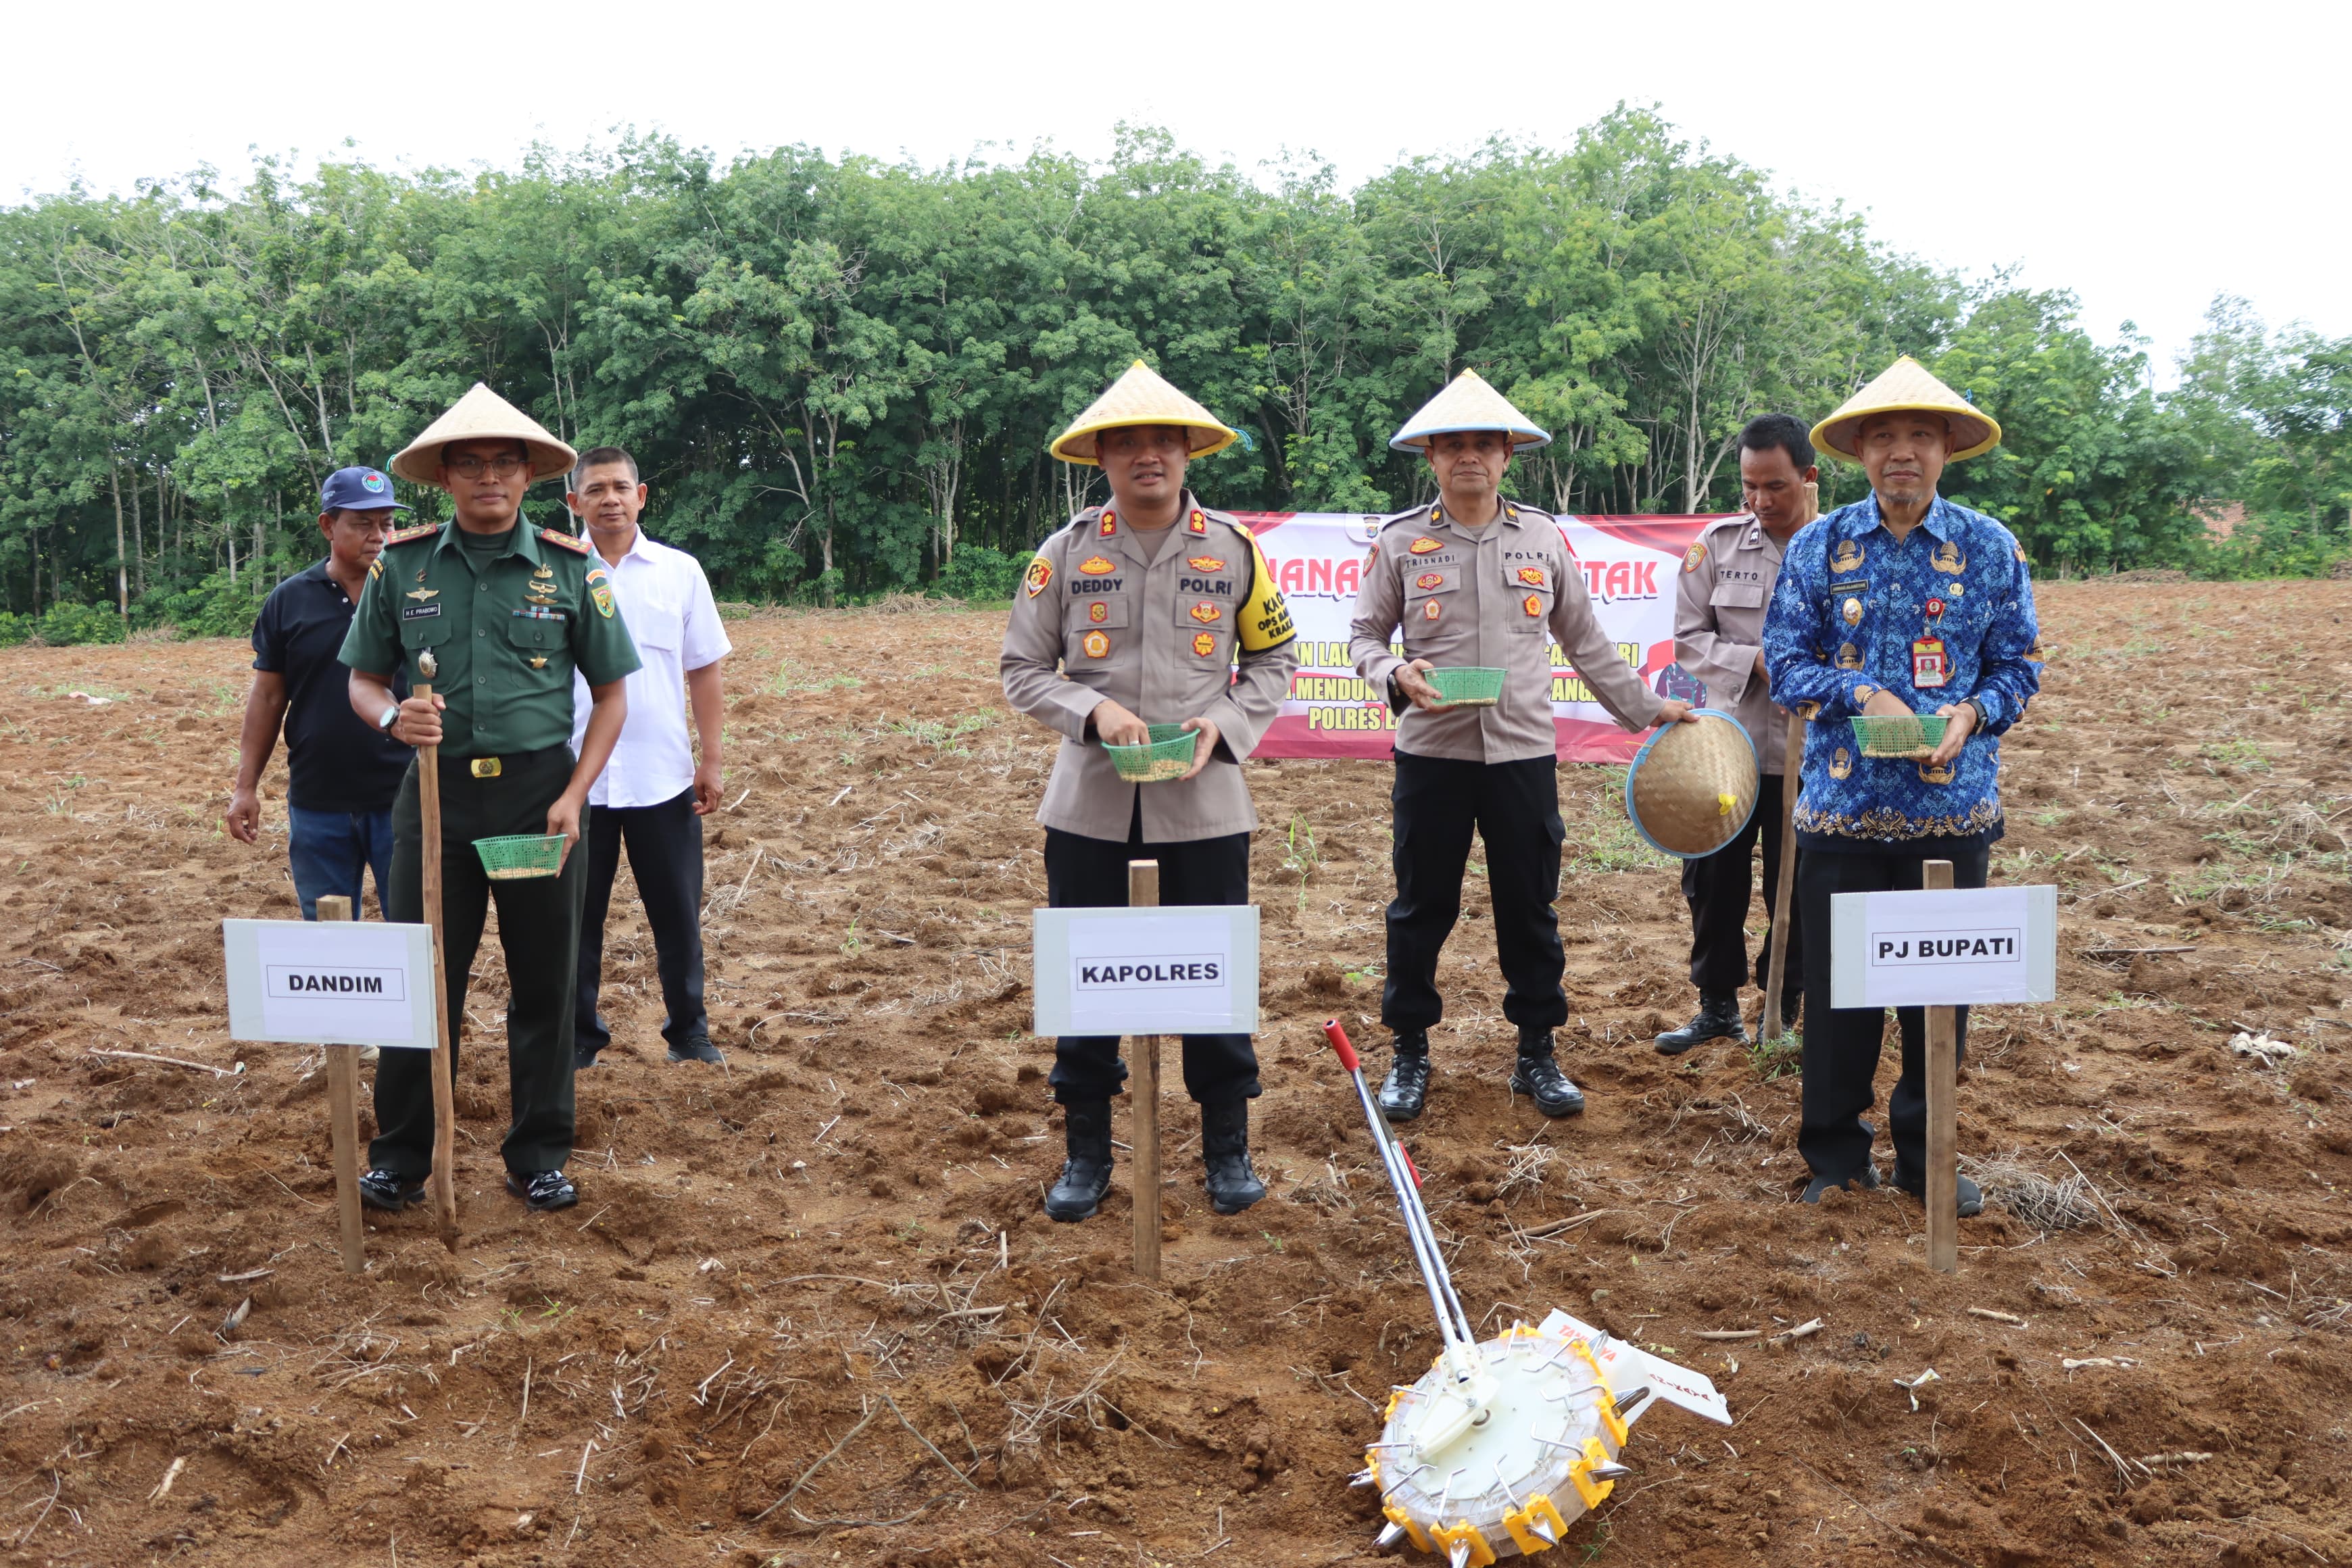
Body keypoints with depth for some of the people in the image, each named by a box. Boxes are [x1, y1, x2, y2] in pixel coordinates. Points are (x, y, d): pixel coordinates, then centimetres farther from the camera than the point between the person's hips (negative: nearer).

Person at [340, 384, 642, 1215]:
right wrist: (393, 718, -16)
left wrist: (574, 796, -9)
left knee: (545, 981, 7)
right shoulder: (400, 564, 2)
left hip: (540, 789, 0)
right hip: (436, 791, 1)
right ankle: (400, 1157, 20)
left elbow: (610, 692, 3)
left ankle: (538, 1157, 21)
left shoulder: (571, 568, -1)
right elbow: (363, 680, 8)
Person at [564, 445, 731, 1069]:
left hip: (663, 777, 1)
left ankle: (689, 1031, 23)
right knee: (577, 916, 9)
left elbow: (703, 670, 6)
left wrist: (711, 761, 2)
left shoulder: (680, 571, 3)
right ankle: (579, 1035, 23)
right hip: (575, 778, -1)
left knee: (678, 913, 9)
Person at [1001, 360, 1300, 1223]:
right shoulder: (1067, 551, 1)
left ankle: (1227, 1149, 23)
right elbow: (1022, 668, 3)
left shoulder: (1234, 549, 1)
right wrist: (1092, 711, -16)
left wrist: (1224, 724, -8)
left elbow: (1275, 656, 9)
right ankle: (1086, 1151, 24)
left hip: (1204, 805, 0)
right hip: (1090, 804, 1)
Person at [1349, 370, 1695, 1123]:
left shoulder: (1543, 537, 7)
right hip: (1432, 754, -1)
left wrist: (1644, 708, 15)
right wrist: (1395, 674, -16)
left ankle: (1537, 1054, 23)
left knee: (1530, 910, 8)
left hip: (1524, 754, 1)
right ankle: (1410, 1053, 21)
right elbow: (1364, 636, 5)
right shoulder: (1400, 541, 1)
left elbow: (1586, 640, 15)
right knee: (1422, 907, 7)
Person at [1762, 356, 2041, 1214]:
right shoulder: (1819, 546, 2)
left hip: (1954, 808, 1)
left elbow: (2018, 663, 6)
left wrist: (1972, 712, -14)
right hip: (1842, 808, 0)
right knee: (1836, 984, 5)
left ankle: (1925, 1156, 25)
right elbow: (1785, 658, 1)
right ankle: (1835, 1153, 21)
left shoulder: (1991, 548, 3)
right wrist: (1865, 695, -15)